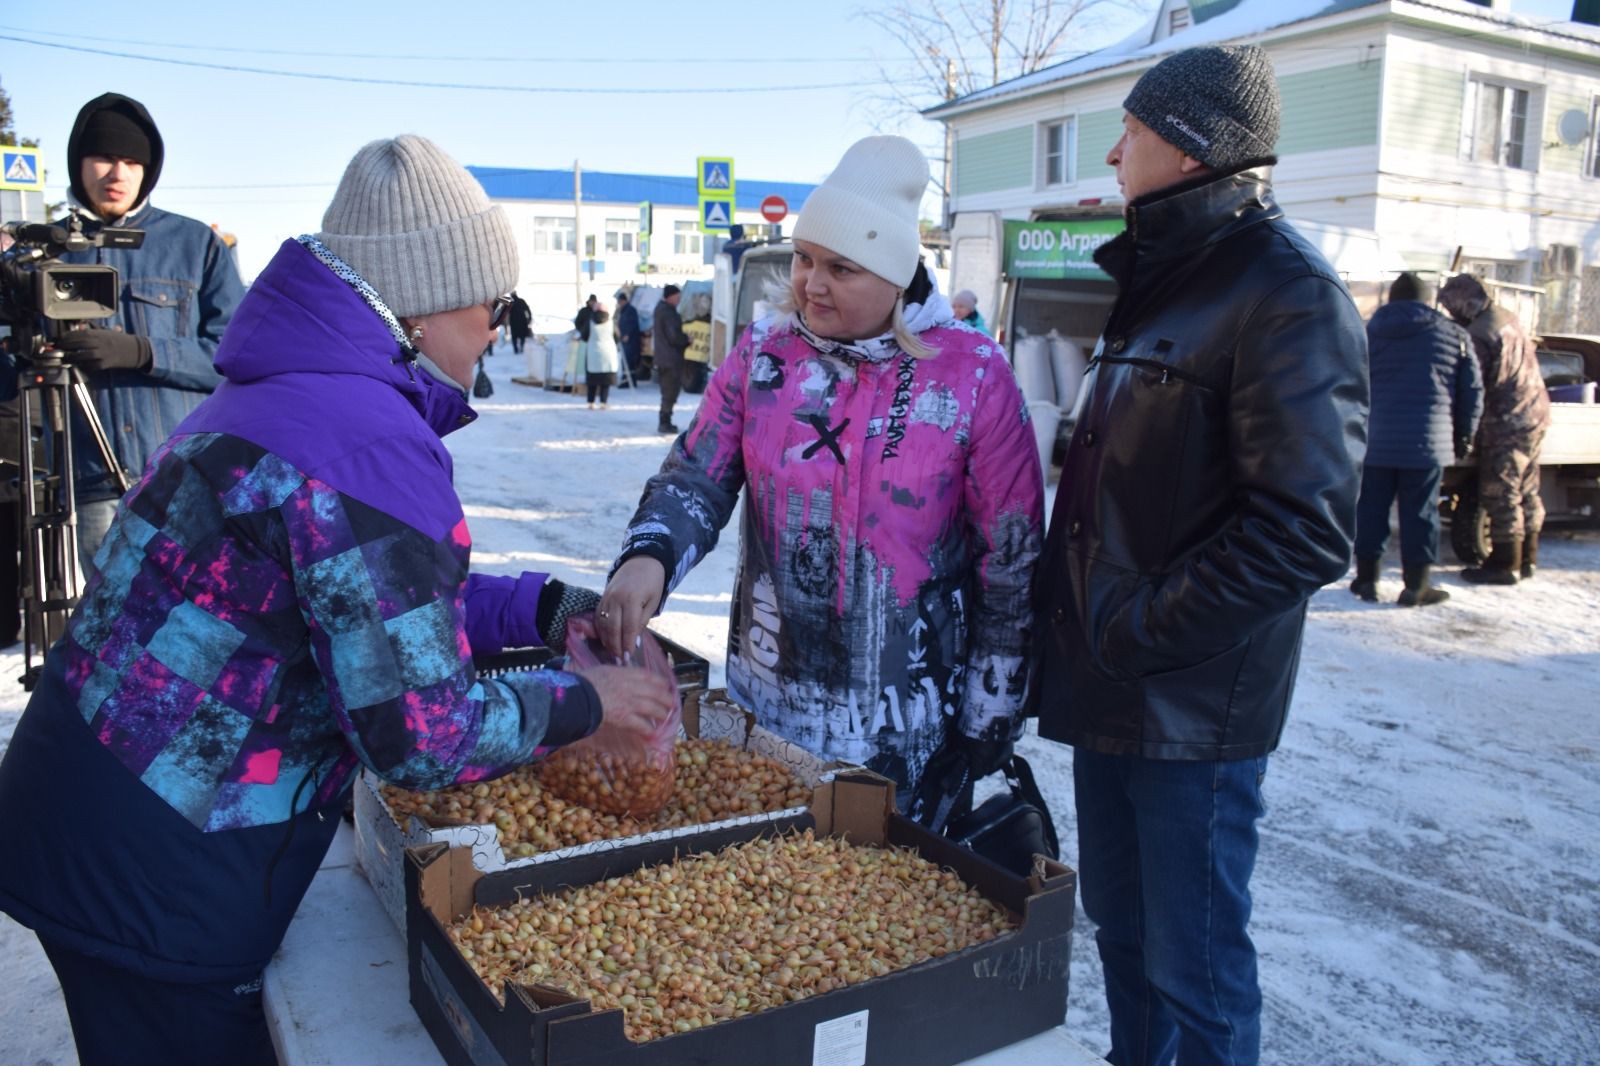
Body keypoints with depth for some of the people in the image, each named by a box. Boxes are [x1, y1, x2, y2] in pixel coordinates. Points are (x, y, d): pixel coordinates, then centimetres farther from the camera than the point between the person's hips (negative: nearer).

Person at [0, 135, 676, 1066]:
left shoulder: (285, 396, 7)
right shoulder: (371, 447, -25)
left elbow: (385, 598, 16)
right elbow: (422, 736, -25)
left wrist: (548, 608, 6)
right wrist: (583, 702, -10)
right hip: (156, 881, -9)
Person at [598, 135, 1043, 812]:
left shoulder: (973, 376, -9)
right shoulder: (761, 355, 0)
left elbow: (1011, 560, -6)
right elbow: (696, 477, 0)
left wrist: (988, 718, -3)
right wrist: (647, 558, -23)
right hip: (764, 704, 3)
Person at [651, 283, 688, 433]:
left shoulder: (660, 308, 13)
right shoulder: (668, 312, -17)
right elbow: (674, 336, -22)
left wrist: (684, 340, 12)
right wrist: (687, 339, -4)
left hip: (662, 357, 10)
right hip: (671, 358, -10)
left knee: (668, 391, 16)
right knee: (670, 392, -3)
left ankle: (665, 422, 20)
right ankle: (665, 423, -1)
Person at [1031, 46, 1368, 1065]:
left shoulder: (1287, 294, -16)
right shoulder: (1161, 276, 13)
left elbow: (1306, 527, -23)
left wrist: (1140, 633, -19)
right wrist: (1075, 615, 11)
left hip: (1193, 704, -9)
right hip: (1111, 687, 9)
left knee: (1194, 965, 6)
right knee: (1120, 924, 22)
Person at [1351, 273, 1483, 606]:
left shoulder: (1368, 334, 7)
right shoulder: (1454, 335, 5)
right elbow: (1472, 390, 7)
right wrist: (1464, 436, 17)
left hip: (1375, 440, 1)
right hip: (1427, 441, -1)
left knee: (1370, 509, 8)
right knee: (1420, 512, 4)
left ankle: (1366, 579, 14)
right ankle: (1416, 585, 8)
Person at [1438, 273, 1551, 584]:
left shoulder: (1477, 336, -19)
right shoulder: (1508, 318, 9)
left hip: (1507, 423, -9)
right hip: (1535, 415, 9)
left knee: (1500, 494, -2)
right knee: (1527, 492, 15)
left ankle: (1504, 564, 3)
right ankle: (1527, 558, 24)